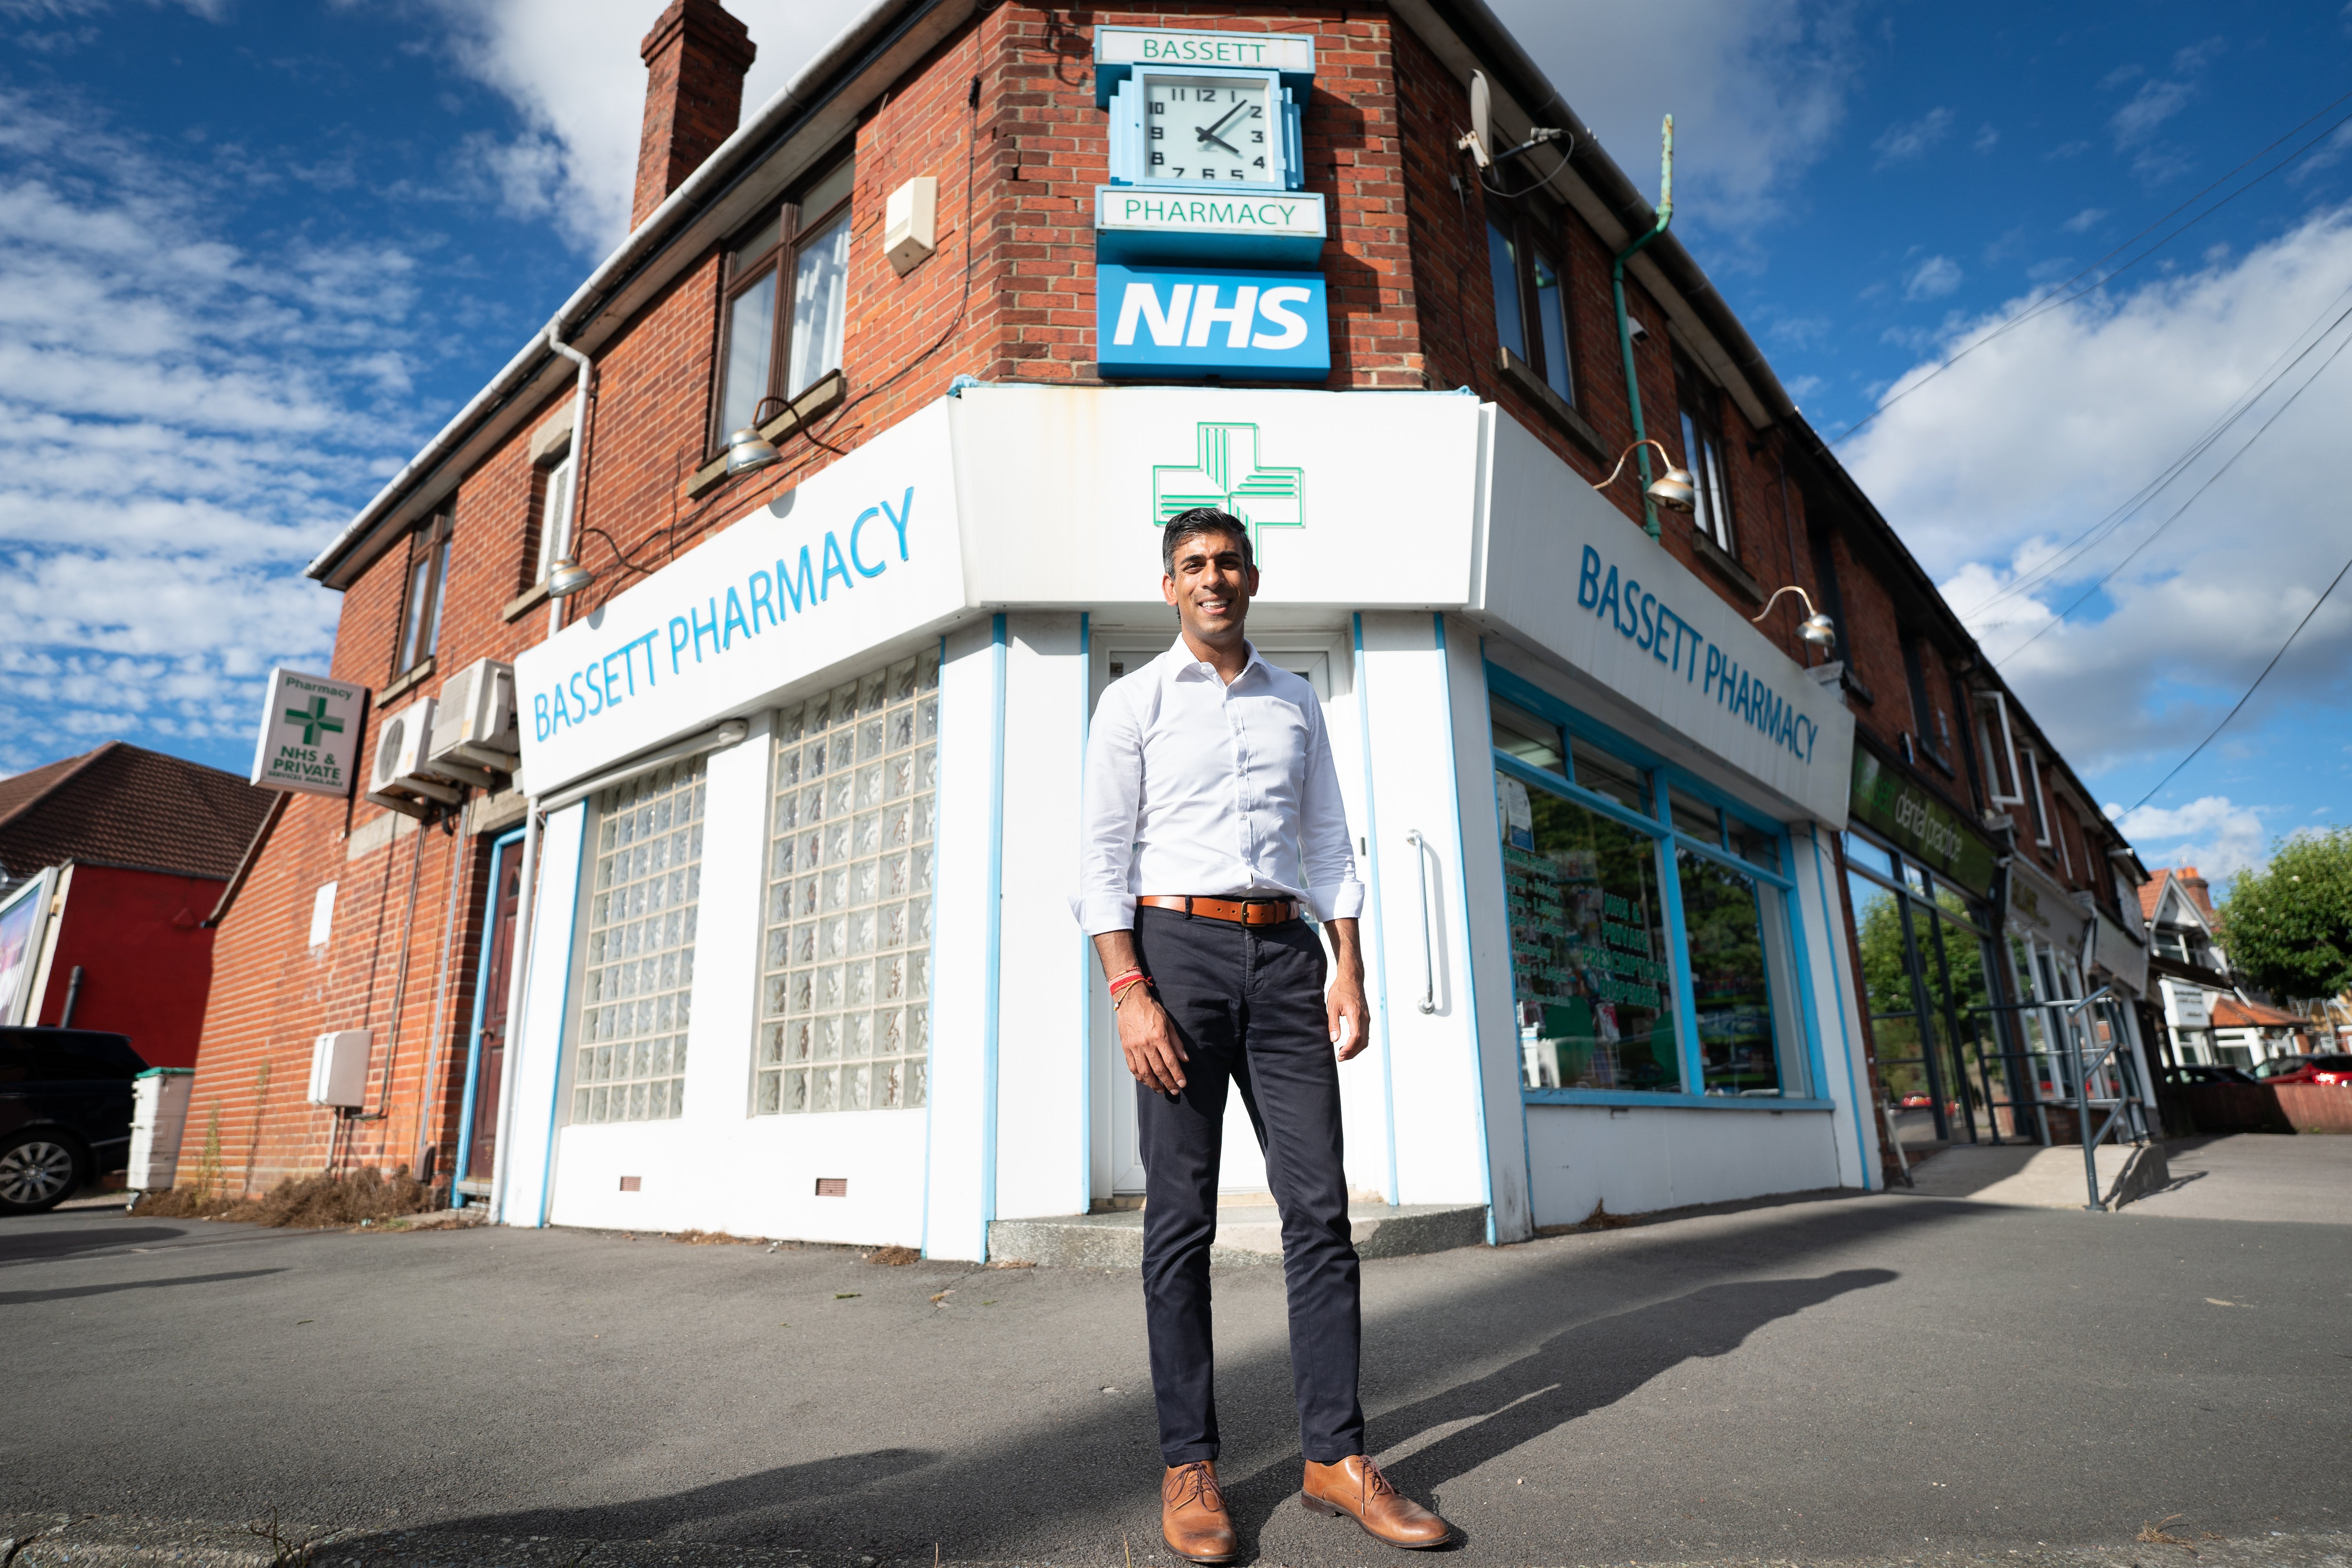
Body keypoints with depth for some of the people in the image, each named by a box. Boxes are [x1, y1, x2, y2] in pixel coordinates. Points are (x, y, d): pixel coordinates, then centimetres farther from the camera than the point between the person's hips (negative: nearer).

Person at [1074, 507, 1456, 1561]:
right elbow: (1102, 860, -1)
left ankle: (1337, 1457, 11)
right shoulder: (1133, 703, 6)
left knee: (1318, 1204, 1)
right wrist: (1129, 993, -12)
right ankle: (1188, 1466, 11)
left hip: (1284, 954, 3)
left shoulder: (1297, 703, 17)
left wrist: (1349, 974, 4)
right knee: (1181, 1218, 1)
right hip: (1178, 947, -3)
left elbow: (1329, 845, 15)